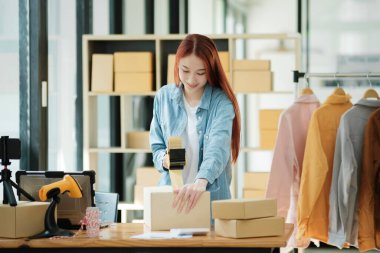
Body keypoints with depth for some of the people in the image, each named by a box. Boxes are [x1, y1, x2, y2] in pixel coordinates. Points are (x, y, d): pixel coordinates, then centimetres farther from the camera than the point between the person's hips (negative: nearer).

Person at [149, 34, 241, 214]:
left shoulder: (221, 103, -6)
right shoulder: (164, 97, 4)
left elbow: (218, 147, -22)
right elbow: (156, 145, 12)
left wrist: (200, 182, -41)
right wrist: (164, 159, -11)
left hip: (211, 197, -2)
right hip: (170, 194, 2)